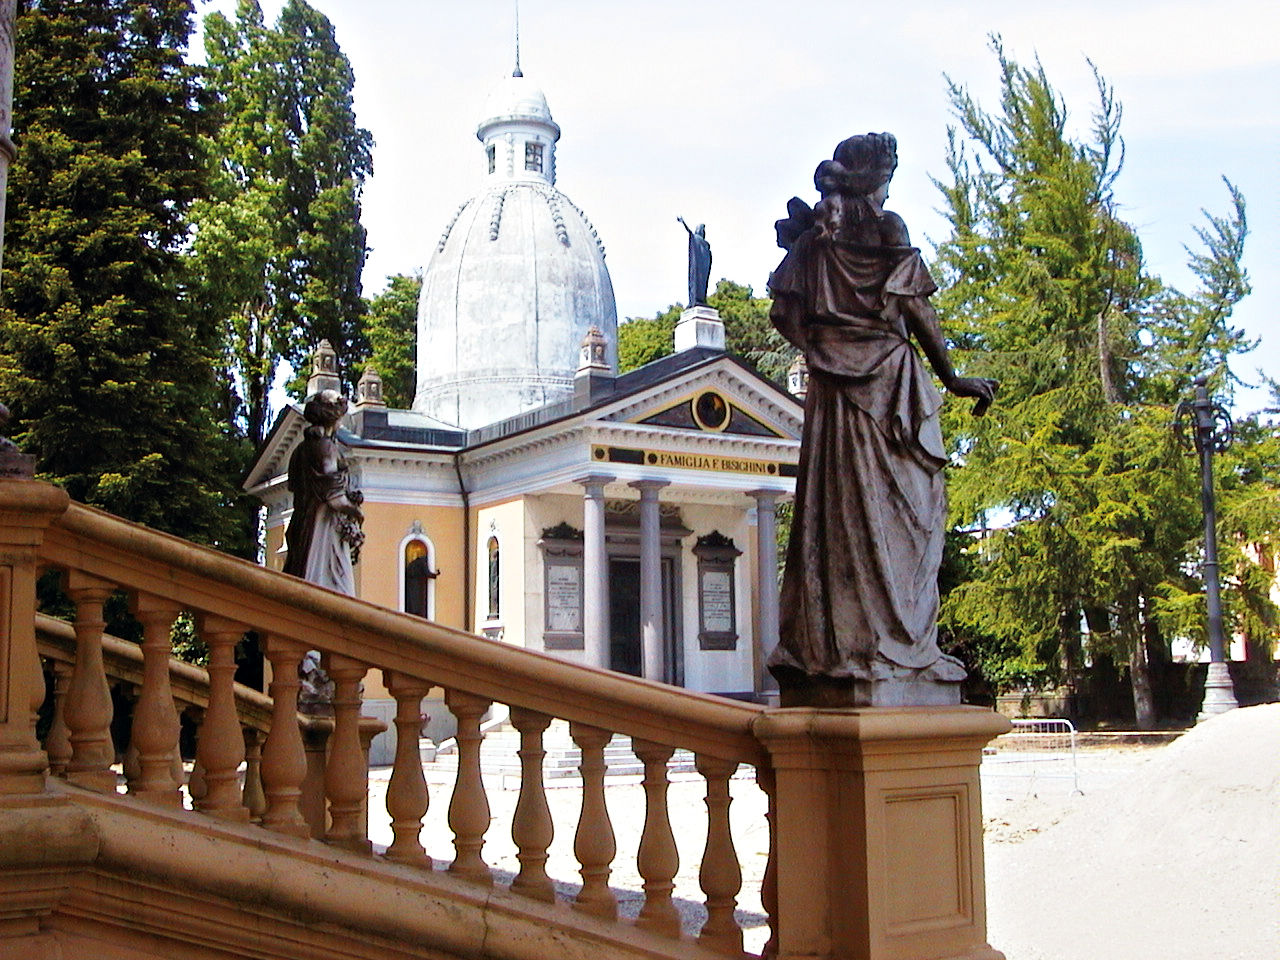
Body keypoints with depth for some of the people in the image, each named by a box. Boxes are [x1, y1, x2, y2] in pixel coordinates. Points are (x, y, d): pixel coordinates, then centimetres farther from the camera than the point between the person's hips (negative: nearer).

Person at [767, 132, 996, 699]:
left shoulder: (813, 237, 10)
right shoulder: (889, 229, -2)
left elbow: (786, 316, 4)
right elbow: (918, 313, -5)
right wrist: (952, 377, 3)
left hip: (833, 389, 4)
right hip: (893, 382, -4)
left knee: (836, 510, 5)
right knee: (901, 512, -1)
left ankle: (824, 644, 3)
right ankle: (895, 645, -3)